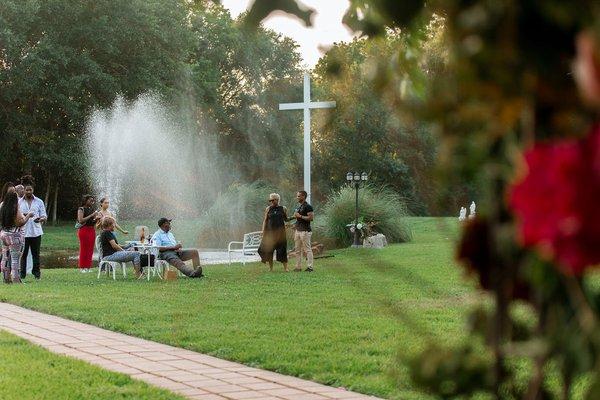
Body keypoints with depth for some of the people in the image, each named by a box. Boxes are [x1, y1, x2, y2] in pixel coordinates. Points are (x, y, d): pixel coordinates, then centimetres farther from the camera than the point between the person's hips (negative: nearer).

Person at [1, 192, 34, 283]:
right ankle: (15, 279, -5)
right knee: (15, 258, -4)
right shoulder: (16, 211, -14)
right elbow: (21, 222, -16)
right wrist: (28, 215, 0)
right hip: (15, 236, -7)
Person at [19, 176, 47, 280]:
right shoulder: (19, 202, 7)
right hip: (23, 231, 0)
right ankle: (22, 273, 5)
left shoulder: (39, 202, 8)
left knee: (35, 253, 1)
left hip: (36, 232, 0)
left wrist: (40, 219, -18)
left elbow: (44, 216, 6)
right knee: (23, 253, 0)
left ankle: (36, 273, 8)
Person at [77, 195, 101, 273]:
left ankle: (87, 267, 8)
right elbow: (81, 220, -16)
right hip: (84, 230, -6)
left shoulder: (91, 209, 15)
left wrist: (96, 218, -2)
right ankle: (82, 267, -2)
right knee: (84, 249, -6)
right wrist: (91, 215, -16)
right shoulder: (81, 209, -3)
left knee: (90, 249, 4)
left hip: (92, 230, 6)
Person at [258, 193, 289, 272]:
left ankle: (285, 267, 0)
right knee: (269, 249, -1)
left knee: (282, 250, -3)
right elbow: (265, 220, 5)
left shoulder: (283, 209, 5)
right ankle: (270, 267, 7)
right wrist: (263, 232, -1)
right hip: (270, 231, 1)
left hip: (280, 231, -1)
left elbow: (286, 219, 15)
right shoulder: (268, 209, 6)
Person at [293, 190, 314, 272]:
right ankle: (298, 267, 13)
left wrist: (300, 216, -18)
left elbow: (311, 217, -19)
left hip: (305, 231, -9)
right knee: (297, 250, 9)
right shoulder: (298, 206, 18)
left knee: (307, 249, -7)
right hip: (298, 231, 9)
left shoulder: (307, 206, -10)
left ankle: (309, 267, -6)